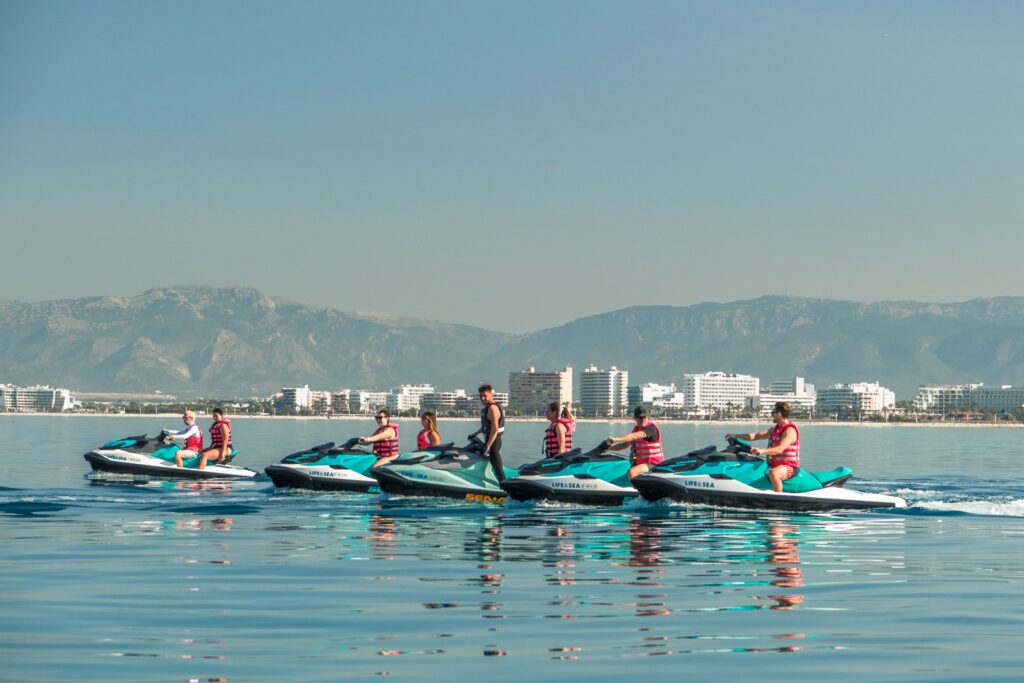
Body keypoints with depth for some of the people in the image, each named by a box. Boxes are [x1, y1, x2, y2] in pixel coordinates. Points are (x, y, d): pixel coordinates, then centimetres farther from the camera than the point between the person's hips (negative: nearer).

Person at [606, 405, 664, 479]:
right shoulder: (637, 428, 12)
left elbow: (635, 436, -32)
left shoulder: (651, 427, -16)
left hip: (653, 464, -10)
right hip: (639, 462, 10)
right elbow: (626, 444, 20)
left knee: (631, 472, -33)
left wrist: (616, 439, -42)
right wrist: (609, 447, 8)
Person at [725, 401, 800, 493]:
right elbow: (755, 436, 17)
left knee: (773, 473, -42)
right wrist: (736, 436, 12)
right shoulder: (775, 429, 14)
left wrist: (762, 451, -45)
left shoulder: (790, 430, -16)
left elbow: (780, 449, -30)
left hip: (789, 467, -10)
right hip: (774, 465, 10)